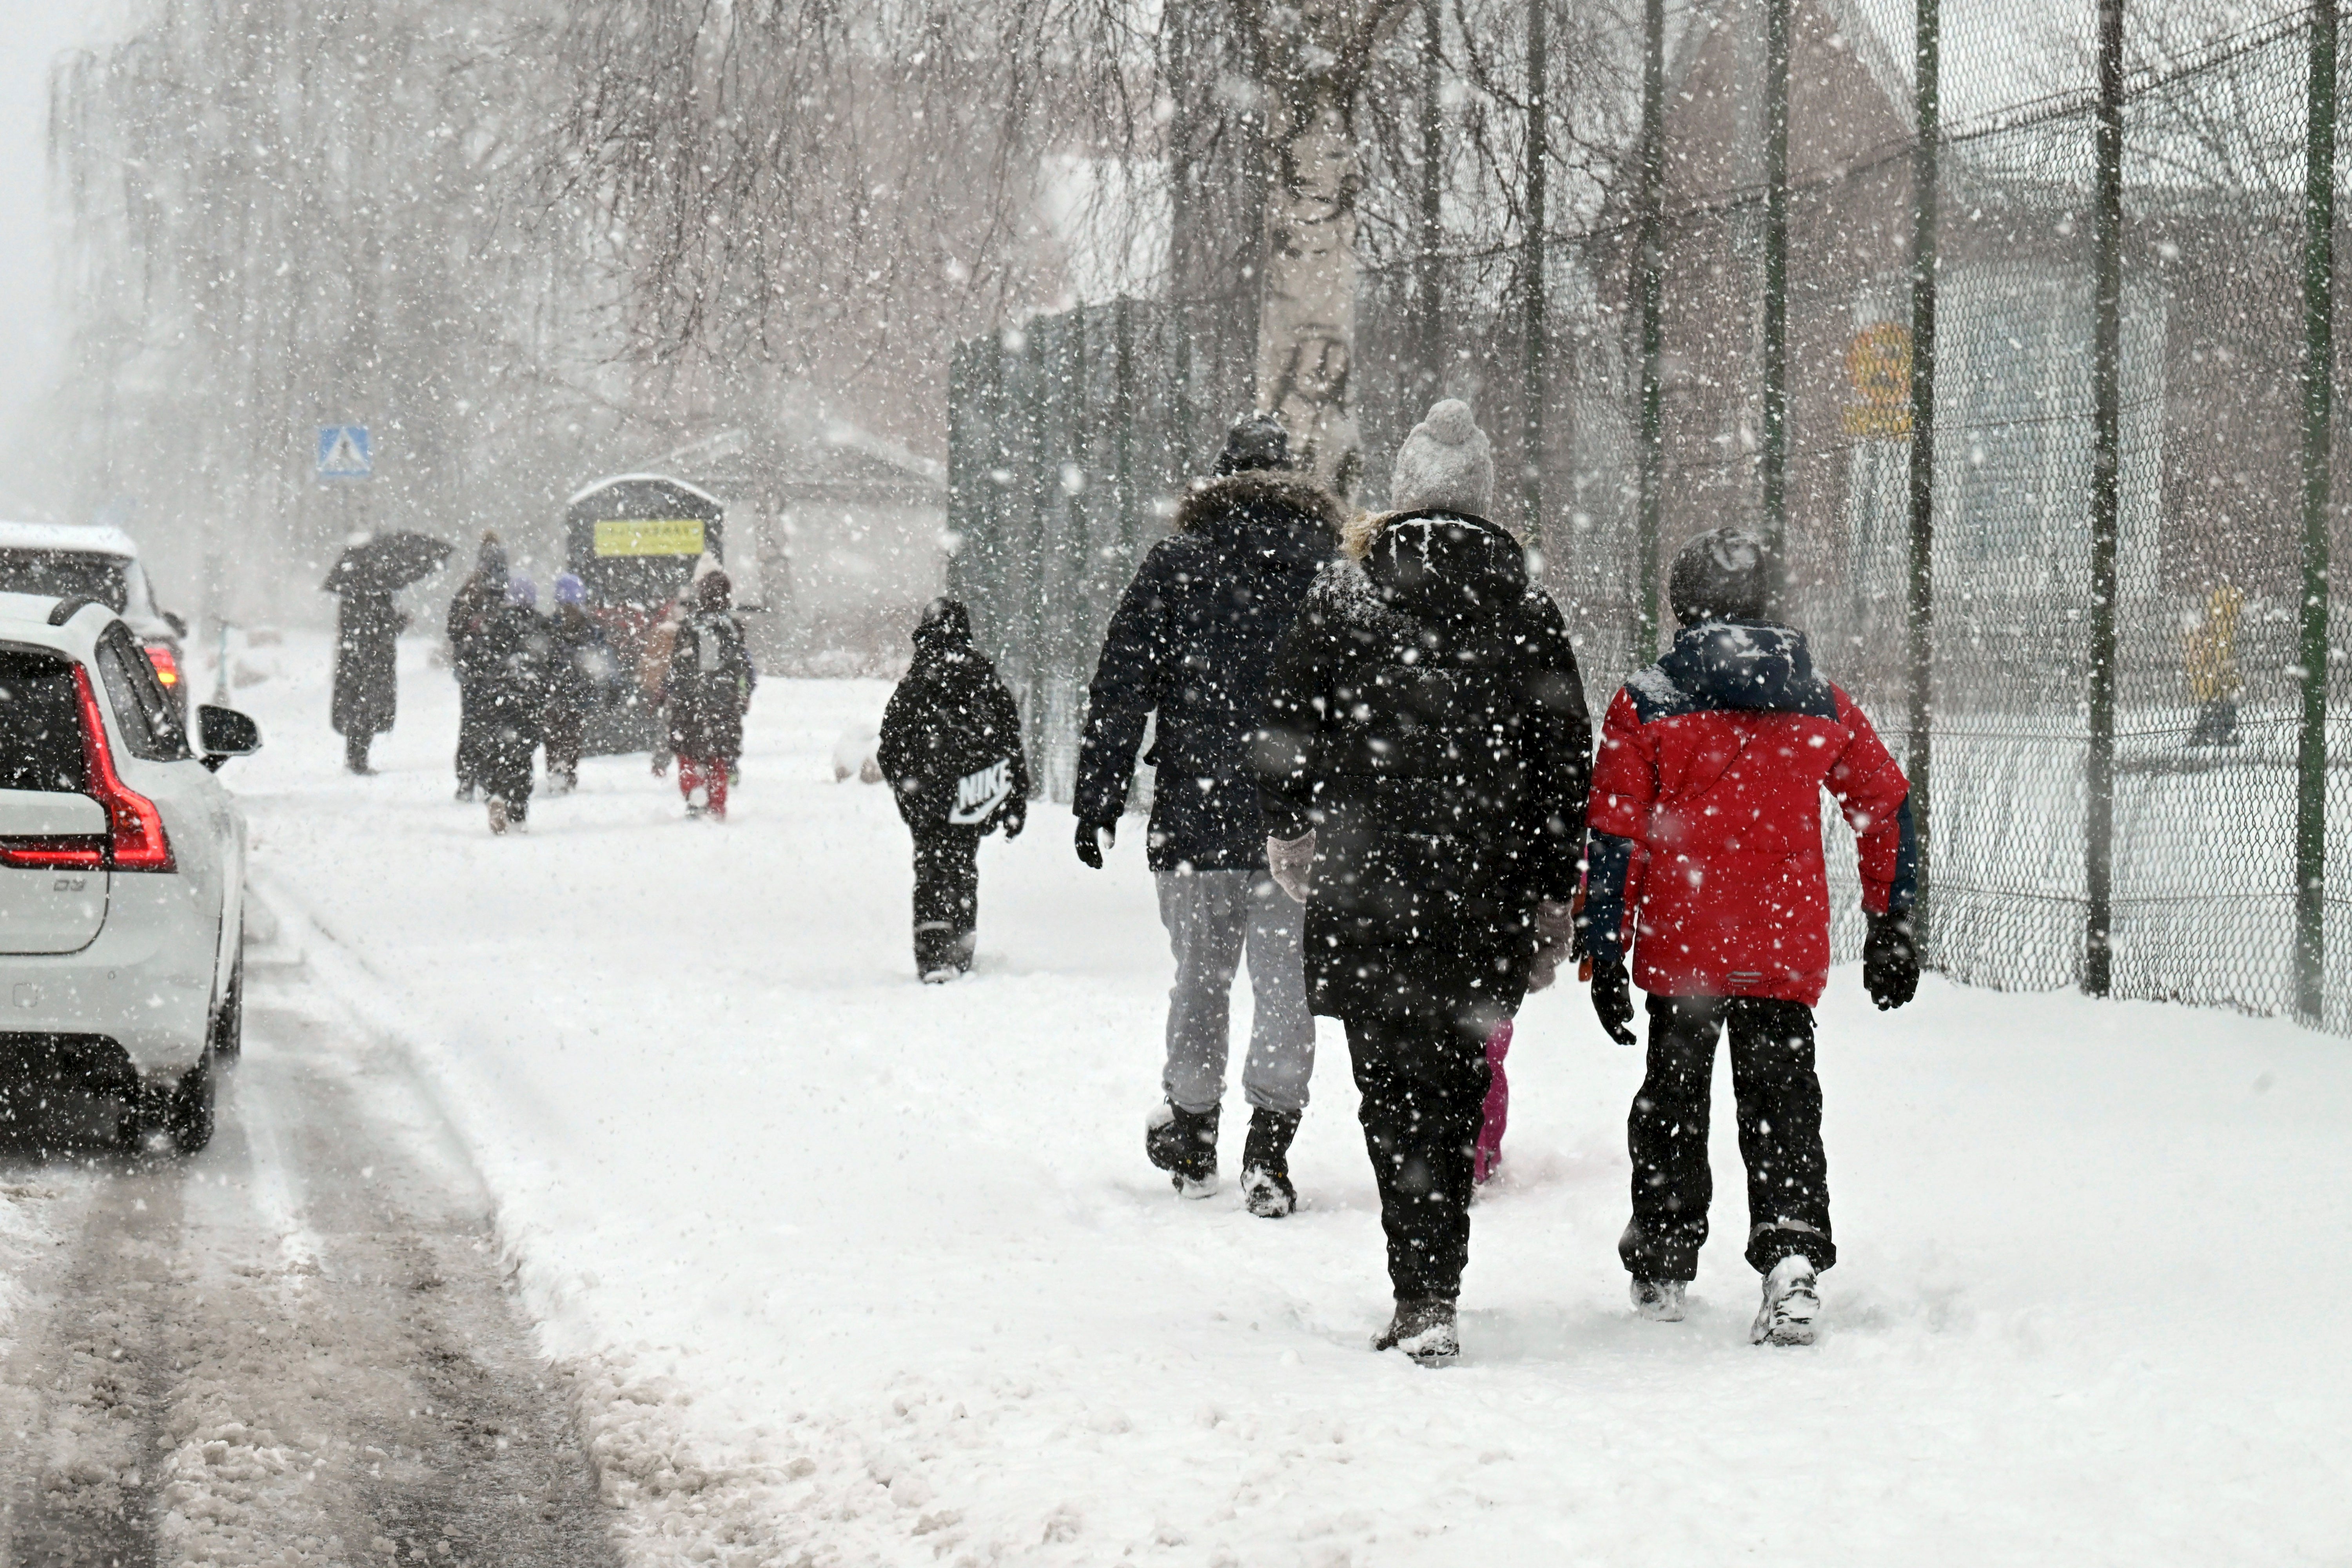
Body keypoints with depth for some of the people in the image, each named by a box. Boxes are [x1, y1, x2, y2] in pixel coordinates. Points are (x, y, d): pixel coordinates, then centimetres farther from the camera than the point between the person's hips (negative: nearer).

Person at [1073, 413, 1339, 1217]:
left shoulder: (1175, 563, 3)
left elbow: (1121, 691, 1)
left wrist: (1097, 803, 4)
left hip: (1194, 817, 1)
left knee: (1199, 980, 14)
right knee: (1288, 986, 2)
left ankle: (1192, 1145, 25)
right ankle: (1269, 1150, -7)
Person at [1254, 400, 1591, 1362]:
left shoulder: (1344, 598, -3)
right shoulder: (1529, 615, 3)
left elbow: (1286, 733, 3)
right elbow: (1564, 769, 6)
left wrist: (1290, 833, 22)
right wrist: (1552, 903, 14)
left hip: (1366, 896, -2)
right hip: (1488, 898, 2)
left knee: (1398, 1094, -1)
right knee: (1457, 1085, 14)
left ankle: (1424, 1299, -11)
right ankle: (1435, 1288, 20)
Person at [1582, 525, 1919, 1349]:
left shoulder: (1645, 706, -5)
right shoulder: (1823, 706, 4)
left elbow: (1615, 840, -5)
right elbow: (1888, 809, 11)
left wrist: (1605, 955, 1)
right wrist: (1890, 928, 21)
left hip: (1680, 948, -1)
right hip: (1790, 954, 1)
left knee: (1673, 1101, 15)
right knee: (1782, 1098, 6)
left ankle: (1662, 1268, 23)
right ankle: (1792, 1256, -14)